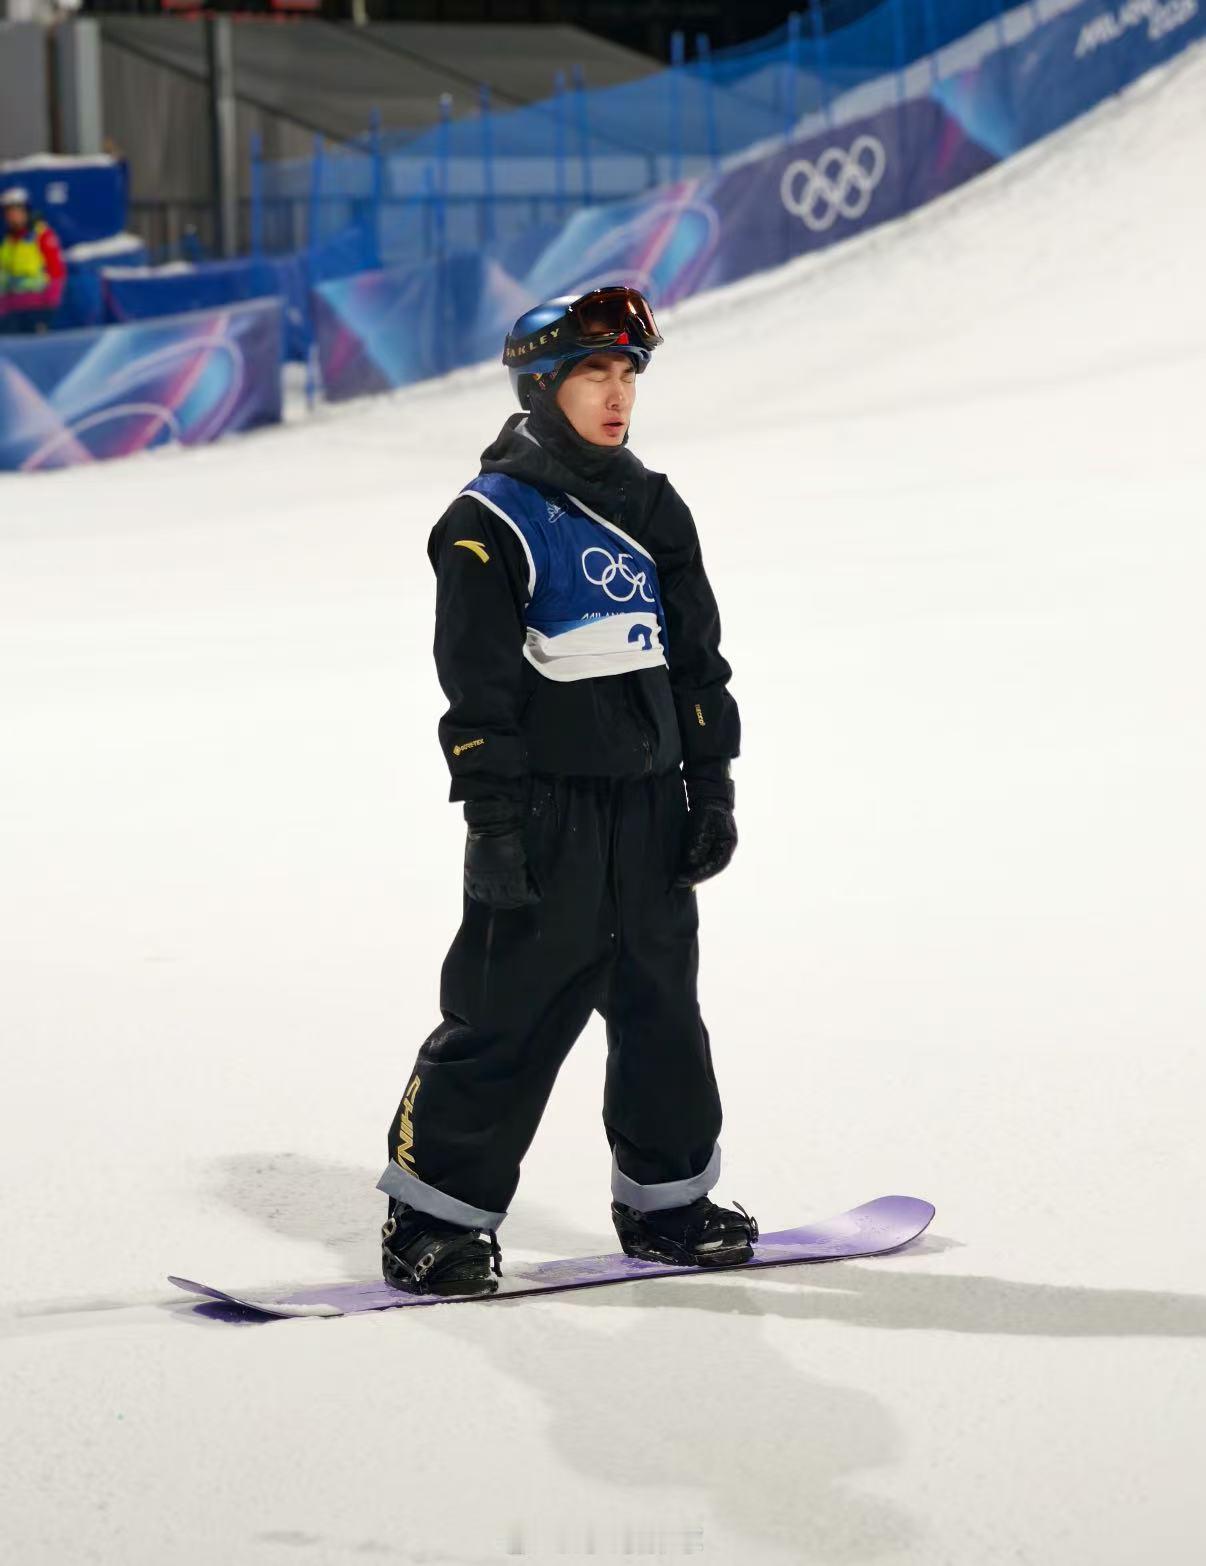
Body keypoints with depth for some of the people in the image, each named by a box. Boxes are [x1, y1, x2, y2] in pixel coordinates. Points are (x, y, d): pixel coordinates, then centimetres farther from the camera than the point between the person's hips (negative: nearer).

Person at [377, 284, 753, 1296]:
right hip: (545, 805, -6)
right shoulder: (491, 522, -8)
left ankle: (667, 1199, 25)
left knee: (662, 1003, 12)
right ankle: (433, 1212, 3)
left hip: (652, 799, 6)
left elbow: (698, 658, 16)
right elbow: (477, 683, -11)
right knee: (509, 1014, -5)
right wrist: (493, 817, -15)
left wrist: (712, 788, 11)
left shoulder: (655, 511, 12)